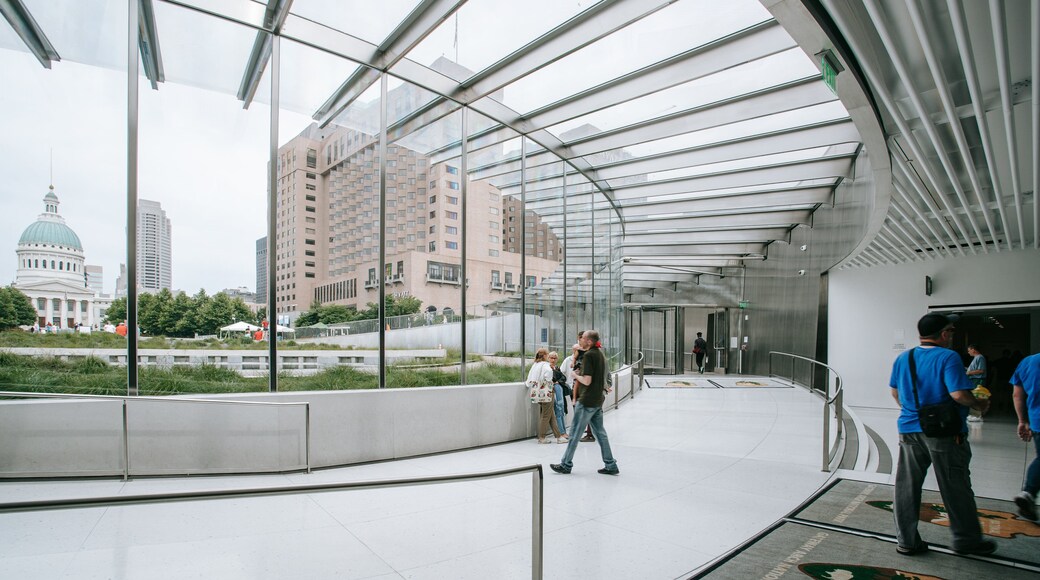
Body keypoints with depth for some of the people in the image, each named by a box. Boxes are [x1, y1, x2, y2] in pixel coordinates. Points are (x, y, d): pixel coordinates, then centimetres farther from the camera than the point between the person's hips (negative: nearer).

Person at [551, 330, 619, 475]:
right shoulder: (600, 354, 12)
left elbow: (587, 381, -21)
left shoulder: (588, 355, -16)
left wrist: (576, 376, -4)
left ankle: (566, 465, 10)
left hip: (587, 401, -9)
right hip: (598, 400, 9)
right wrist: (580, 379, 16)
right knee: (600, 433, 13)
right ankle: (611, 466, 15)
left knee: (575, 432, 1)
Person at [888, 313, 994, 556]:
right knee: (956, 488, 12)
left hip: (909, 430, 5)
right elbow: (958, 394, -19)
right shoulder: (948, 357, -12)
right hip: (944, 433, -5)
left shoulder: (902, 358, 7)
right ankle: (966, 540, 27)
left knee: (906, 487, 9)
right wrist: (979, 404, 0)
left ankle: (907, 540, 16)